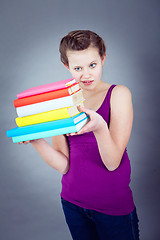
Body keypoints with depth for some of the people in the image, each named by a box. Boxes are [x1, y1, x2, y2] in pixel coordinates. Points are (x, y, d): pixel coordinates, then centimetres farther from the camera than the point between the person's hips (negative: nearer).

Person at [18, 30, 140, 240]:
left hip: (113, 206, -2)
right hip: (73, 202, 3)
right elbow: (64, 165, -7)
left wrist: (99, 127, -35)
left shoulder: (118, 94, -9)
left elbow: (112, 162, -17)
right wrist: (36, 139, -22)